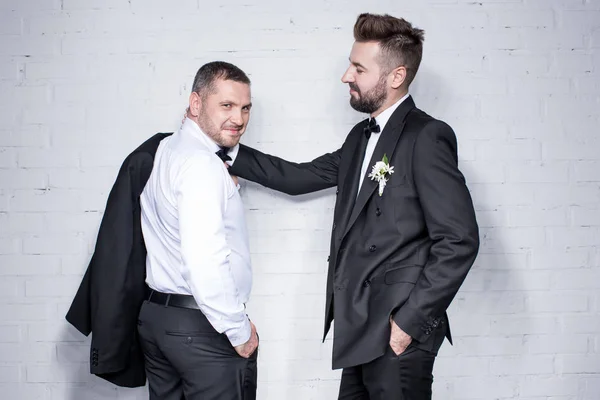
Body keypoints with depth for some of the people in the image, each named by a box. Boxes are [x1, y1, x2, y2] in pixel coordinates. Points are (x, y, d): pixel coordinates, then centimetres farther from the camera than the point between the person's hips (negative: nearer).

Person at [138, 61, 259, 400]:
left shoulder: (165, 150, 10)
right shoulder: (201, 163, -18)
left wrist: (230, 148, 11)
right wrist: (240, 331, -17)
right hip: (202, 326, -9)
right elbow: (206, 261, -27)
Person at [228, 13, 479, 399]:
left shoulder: (427, 136, -14)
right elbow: (300, 177, 16)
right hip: (362, 325, 8)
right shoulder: (362, 136, 14)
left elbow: (460, 240, -18)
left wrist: (411, 319, -18)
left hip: (398, 330, -8)